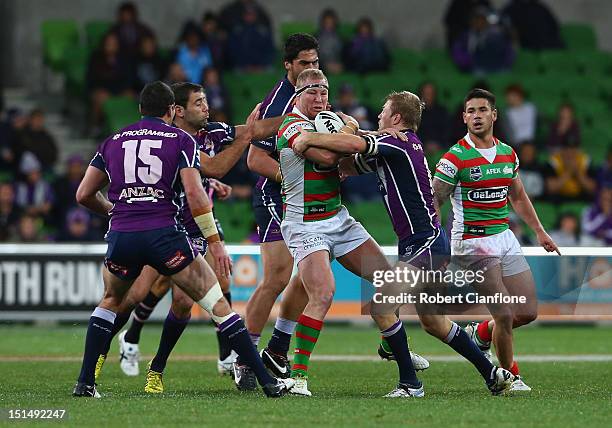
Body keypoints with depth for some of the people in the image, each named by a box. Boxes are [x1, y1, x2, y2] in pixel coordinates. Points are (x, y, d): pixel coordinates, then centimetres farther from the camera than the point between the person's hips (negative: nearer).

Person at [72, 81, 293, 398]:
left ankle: (85, 382, 20)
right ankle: (267, 381, -1)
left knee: (110, 302, 30)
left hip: (120, 237, 3)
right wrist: (215, 241, 0)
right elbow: (194, 193, -5)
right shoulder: (181, 140, 7)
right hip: (163, 235, -3)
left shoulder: (113, 142, 17)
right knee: (217, 303, 4)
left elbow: (84, 195, 19)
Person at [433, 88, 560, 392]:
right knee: (505, 315, -13)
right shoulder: (455, 157, -11)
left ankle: (480, 333, 30)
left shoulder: (507, 153, 9)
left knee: (528, 312, 4)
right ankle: (510, 376, 7)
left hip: (504, 238, 7)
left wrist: (539, 232, 21)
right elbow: (433, 202, -11)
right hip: (472, 242, -7)